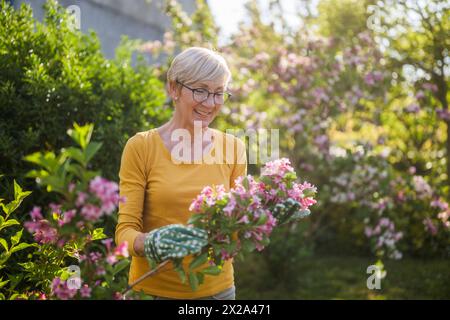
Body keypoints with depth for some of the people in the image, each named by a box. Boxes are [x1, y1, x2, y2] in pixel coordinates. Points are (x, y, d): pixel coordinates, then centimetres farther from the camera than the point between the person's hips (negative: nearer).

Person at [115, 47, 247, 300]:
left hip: (217, 288, 3)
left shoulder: (233, 148, -1)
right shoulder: (141, 146, -10)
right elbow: (125, 230, -12)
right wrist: (151, 243, -32)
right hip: (154, 288, -2)